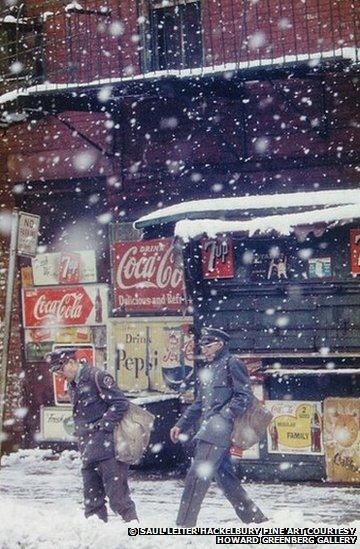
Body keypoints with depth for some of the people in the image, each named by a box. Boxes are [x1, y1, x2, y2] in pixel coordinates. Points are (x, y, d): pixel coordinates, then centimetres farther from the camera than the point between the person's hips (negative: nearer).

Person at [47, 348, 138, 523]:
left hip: (107, 445, -9)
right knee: (92, 499, 8)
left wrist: (102, 426, -16)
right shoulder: (72, 385, 18)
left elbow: (120, 402, -13)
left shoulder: (97, 376, -9)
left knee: (117, 495, -10)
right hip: (89, 452, 9)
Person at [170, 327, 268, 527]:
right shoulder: (208, 370, 24)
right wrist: (181, 425, 19)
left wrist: (224, 417, -21)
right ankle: (255, 518, 16)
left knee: (197, 476, -14)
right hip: (210, 430, 9)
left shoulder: (231, 363, -2)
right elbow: (198, 405, 28)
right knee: (224, 477, 10)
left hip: (219, 428, -9)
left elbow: (244, 396, -10)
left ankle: (184, 524, -15)